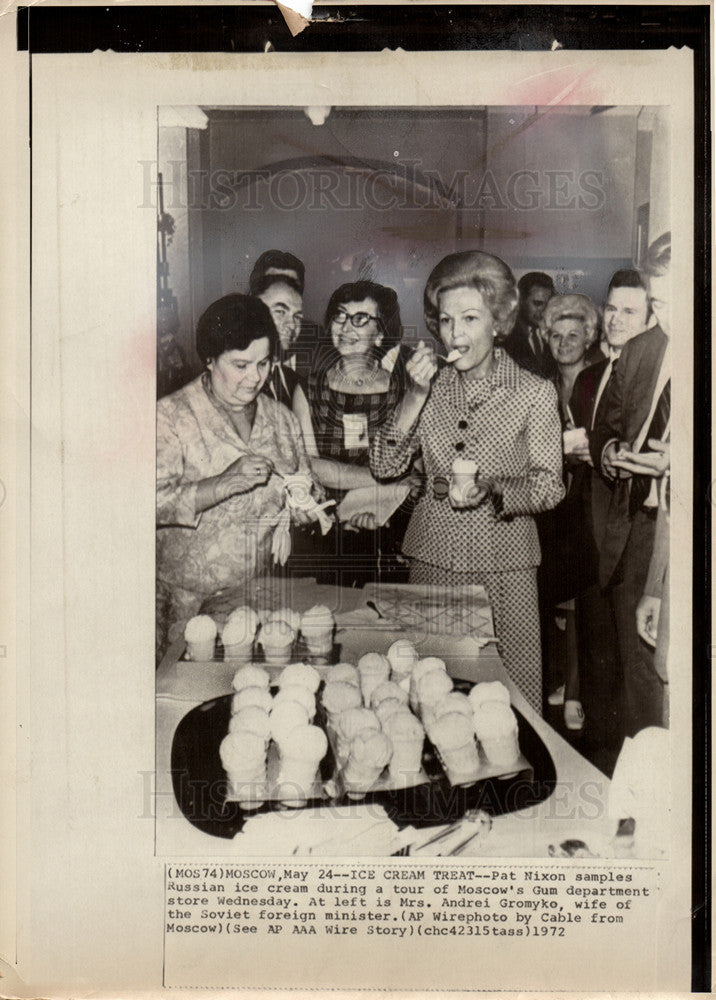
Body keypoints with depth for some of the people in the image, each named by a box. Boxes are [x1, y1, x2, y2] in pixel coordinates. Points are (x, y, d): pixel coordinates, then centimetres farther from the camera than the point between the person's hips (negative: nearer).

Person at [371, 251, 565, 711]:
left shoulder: (535, 392, -2)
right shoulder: (431, 385, 7)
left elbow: (549, 486, -3)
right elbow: (385, 466, 0)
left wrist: (493, 489, -21)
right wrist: (415, 396, -10)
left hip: (504, 562, -2)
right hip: (433, 557, 3)